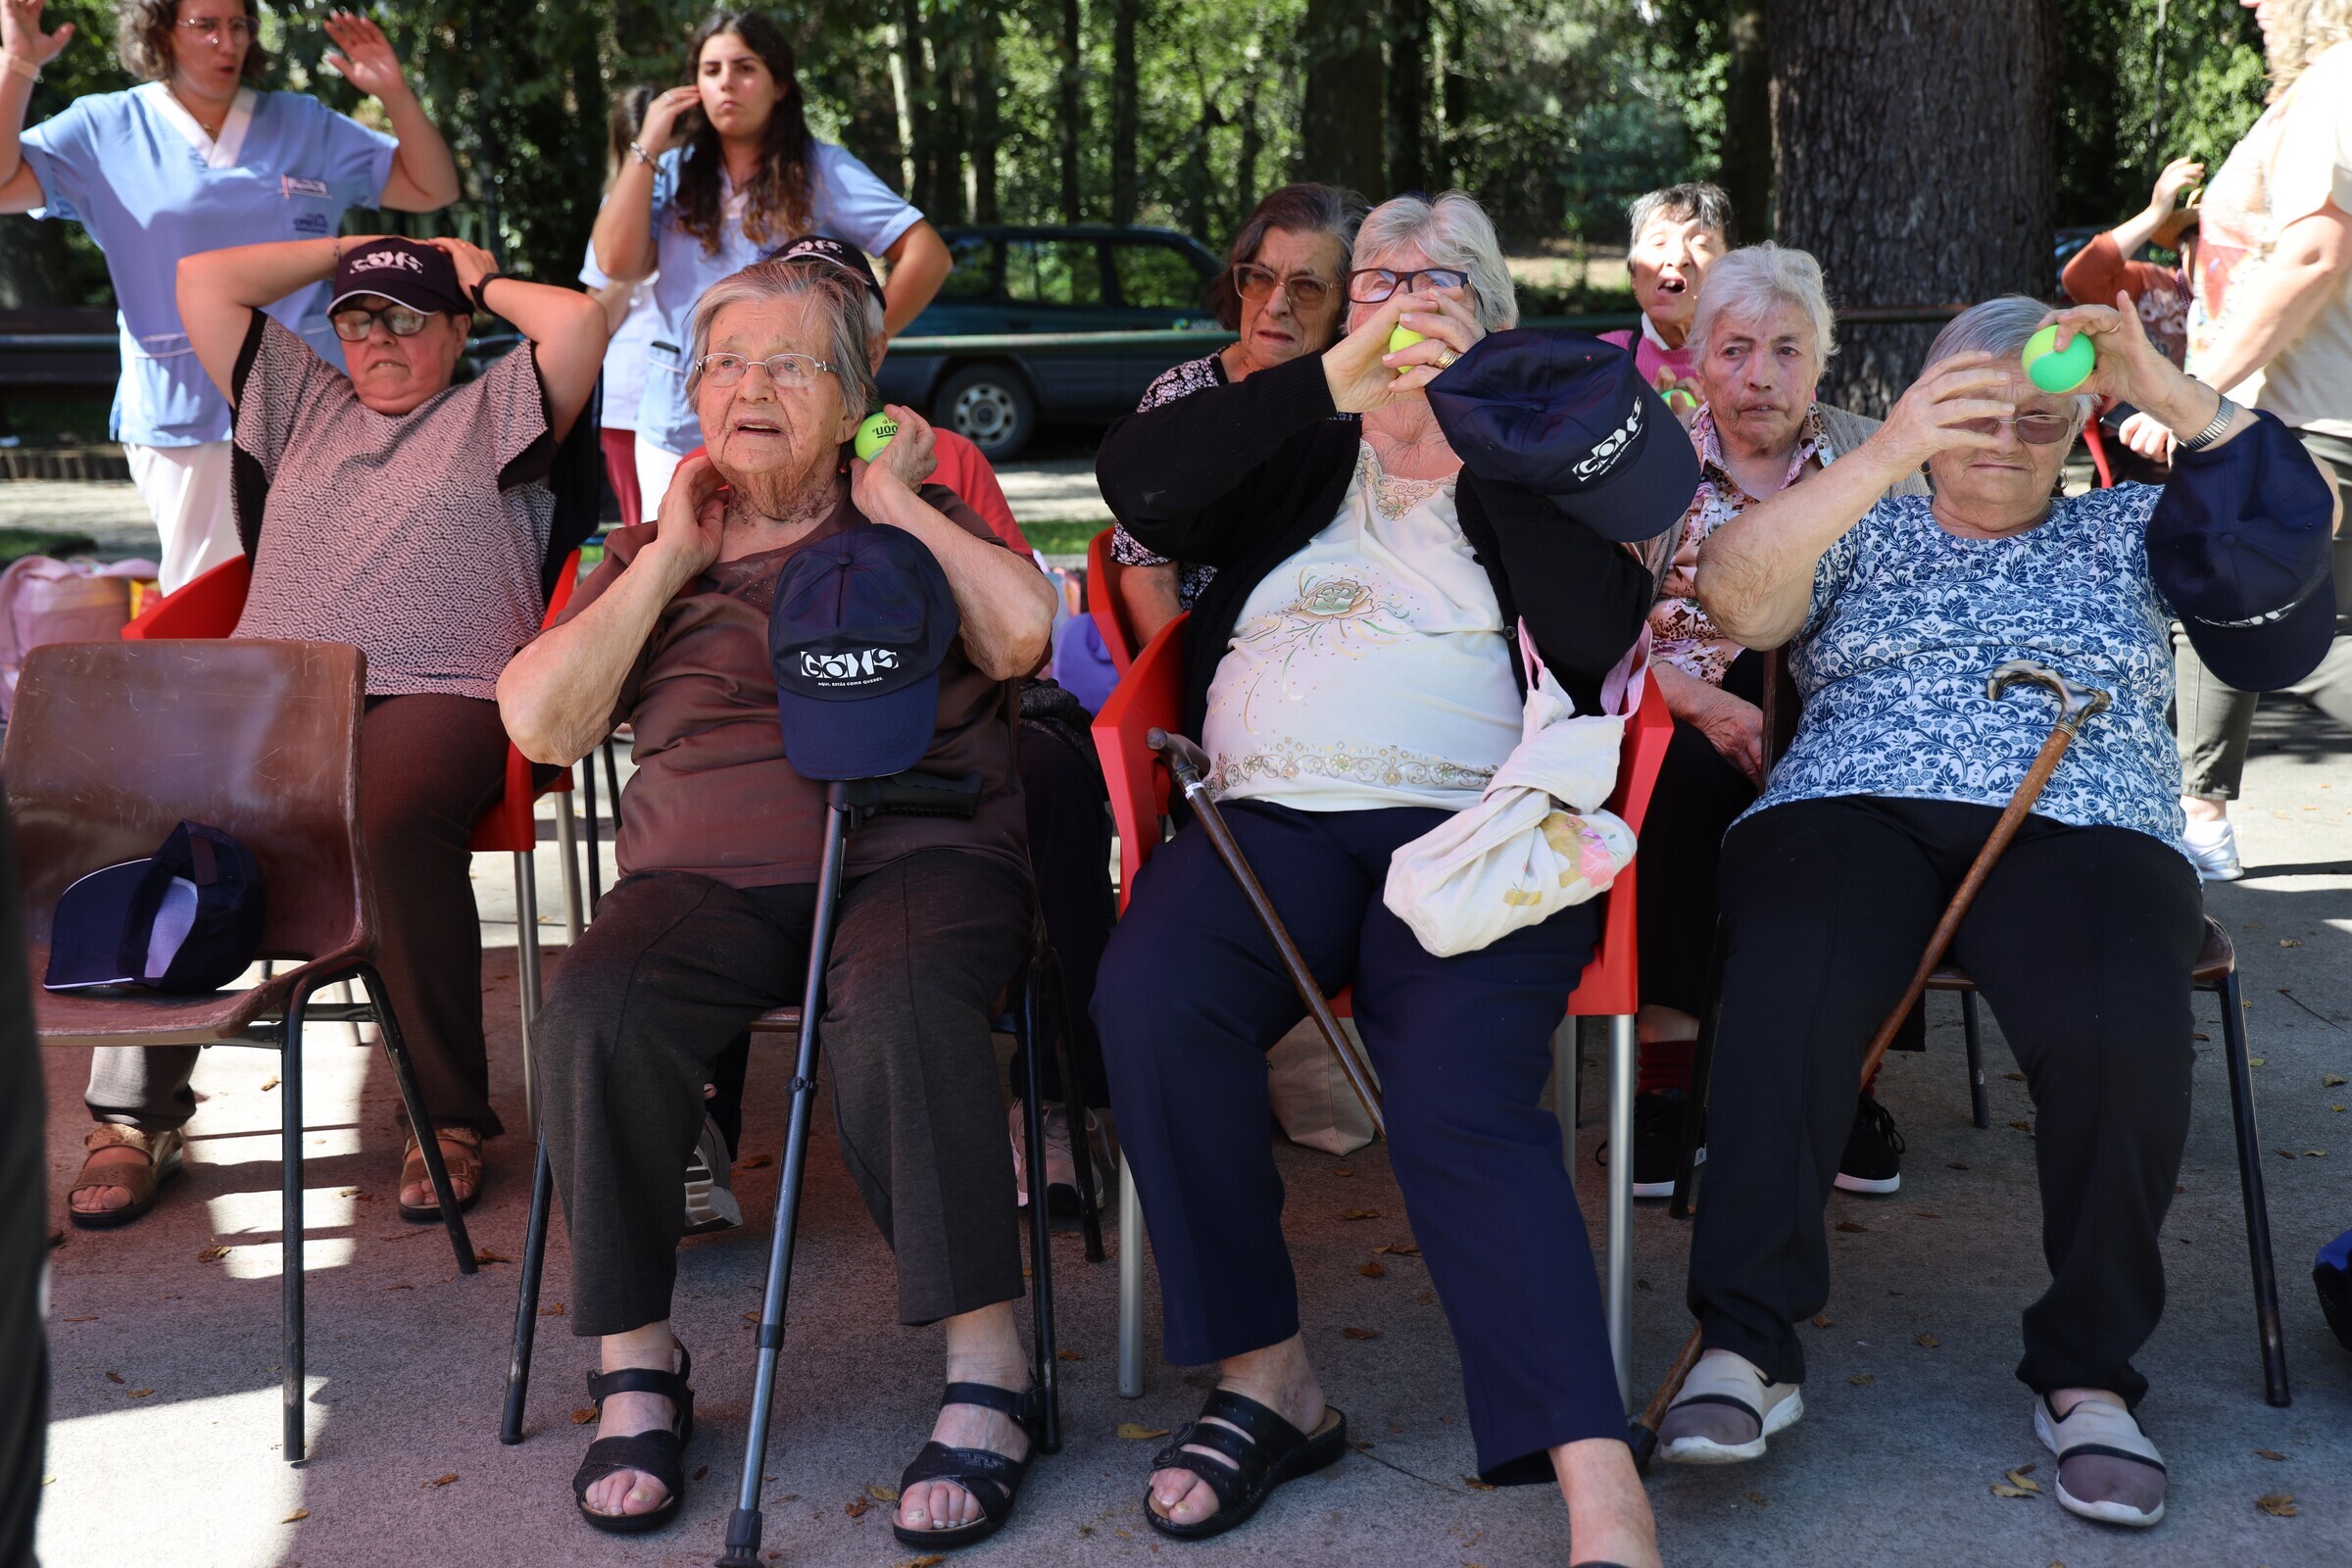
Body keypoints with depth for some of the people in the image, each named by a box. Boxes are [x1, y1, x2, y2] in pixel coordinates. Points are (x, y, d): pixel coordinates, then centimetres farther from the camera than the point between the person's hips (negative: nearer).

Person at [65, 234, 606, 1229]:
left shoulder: (492, 411, 20)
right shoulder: (300, 402, 33)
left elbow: (578, 320, 2)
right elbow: (202, 281, 27)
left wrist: (484, 279, 20)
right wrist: (345, 250, 30)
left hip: (436, 692, -4)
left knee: (396, 821, -38)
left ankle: (450, 1117, -27)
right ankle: (136, 1109, -17)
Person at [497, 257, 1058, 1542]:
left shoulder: (913, 521, 15)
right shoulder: (656, 548, 21)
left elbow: (1022, 633, -7)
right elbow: (539, 722, 6)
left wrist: (893, 499, 3)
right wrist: (670, 557, 5)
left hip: (914, 849, -2)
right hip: (707, 878, 2)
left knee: (897, 1004, -36)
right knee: (594, 1015, -30)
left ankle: (987, 1375, -29)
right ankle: (635, 1372, -15)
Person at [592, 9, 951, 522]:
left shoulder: (821, 170, -4)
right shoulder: (673, 173, 6)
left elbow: (928, 256, -8)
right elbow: (617, 263, -8)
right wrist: (647, 148, -6)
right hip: (676, 426, 4)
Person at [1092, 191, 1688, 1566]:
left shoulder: (1516, 472, 20)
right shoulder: (1297, 466, 26)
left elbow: (1600, 633, 0)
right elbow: (1136, 480, 6)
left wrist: (1484, 433, -3)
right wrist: (1331, 383, -4)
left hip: (1473, 823, -2)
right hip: (1272, 819, 3)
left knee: (1460, 1098, -31)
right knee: (1152, 998, -31)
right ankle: (1268, 1380, -18)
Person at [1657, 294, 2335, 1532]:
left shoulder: (2127, 530, 26)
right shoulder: (1860, 524, 22)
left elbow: (2284, 546, 7)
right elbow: (1732, 597, 0)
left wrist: (2175, 397, -1)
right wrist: (1883, 457, -11)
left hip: (2082, 829, 1)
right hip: (1852, 815, 0)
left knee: (2124, 1026, -33)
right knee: (1787, 995, -35)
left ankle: (2087, 1371, -15)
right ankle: (1747, 1345, -25)